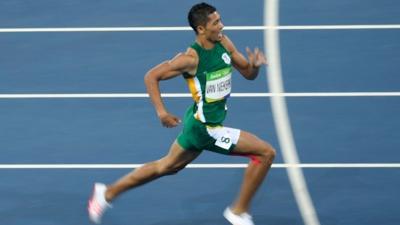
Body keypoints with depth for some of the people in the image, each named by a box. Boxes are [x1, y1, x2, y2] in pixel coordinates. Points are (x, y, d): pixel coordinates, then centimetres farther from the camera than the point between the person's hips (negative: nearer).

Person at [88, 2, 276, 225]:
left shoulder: (224, 43, 0)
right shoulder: (191, 58, -22)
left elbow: (248, 73, 8)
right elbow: (151, 76, -14)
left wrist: (255, 66, -15)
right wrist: (161, 111, -23)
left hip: (199, 123, 8)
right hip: (205, 128, -8)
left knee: (167, 166, 24)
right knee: (266, 153, -7)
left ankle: (108, 193, 35)